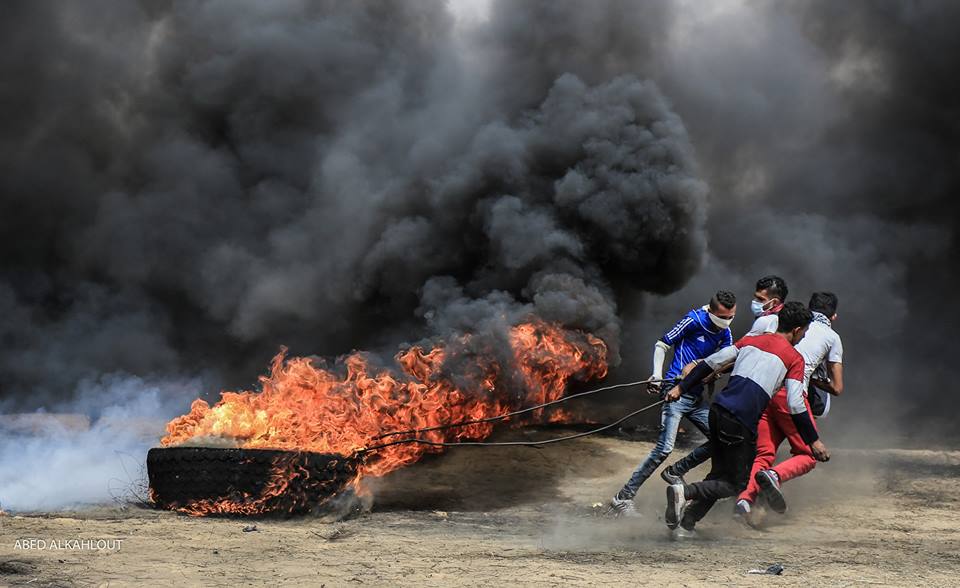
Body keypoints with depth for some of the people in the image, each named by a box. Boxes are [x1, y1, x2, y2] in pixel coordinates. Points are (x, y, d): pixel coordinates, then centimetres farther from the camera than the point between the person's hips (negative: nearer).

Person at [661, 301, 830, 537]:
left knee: (719, 474, 20)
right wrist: (814, 441, 2)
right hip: (740, 424, -6)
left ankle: (685, 525, 10)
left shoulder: (751, 340, 17)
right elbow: (795, 405, -6)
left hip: (718, 409, 7)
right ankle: (684, 492, -17)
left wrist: (681, 387, 18)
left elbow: (711, 362, 13)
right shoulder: (794, 358, 1)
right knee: (736, 484, 4)